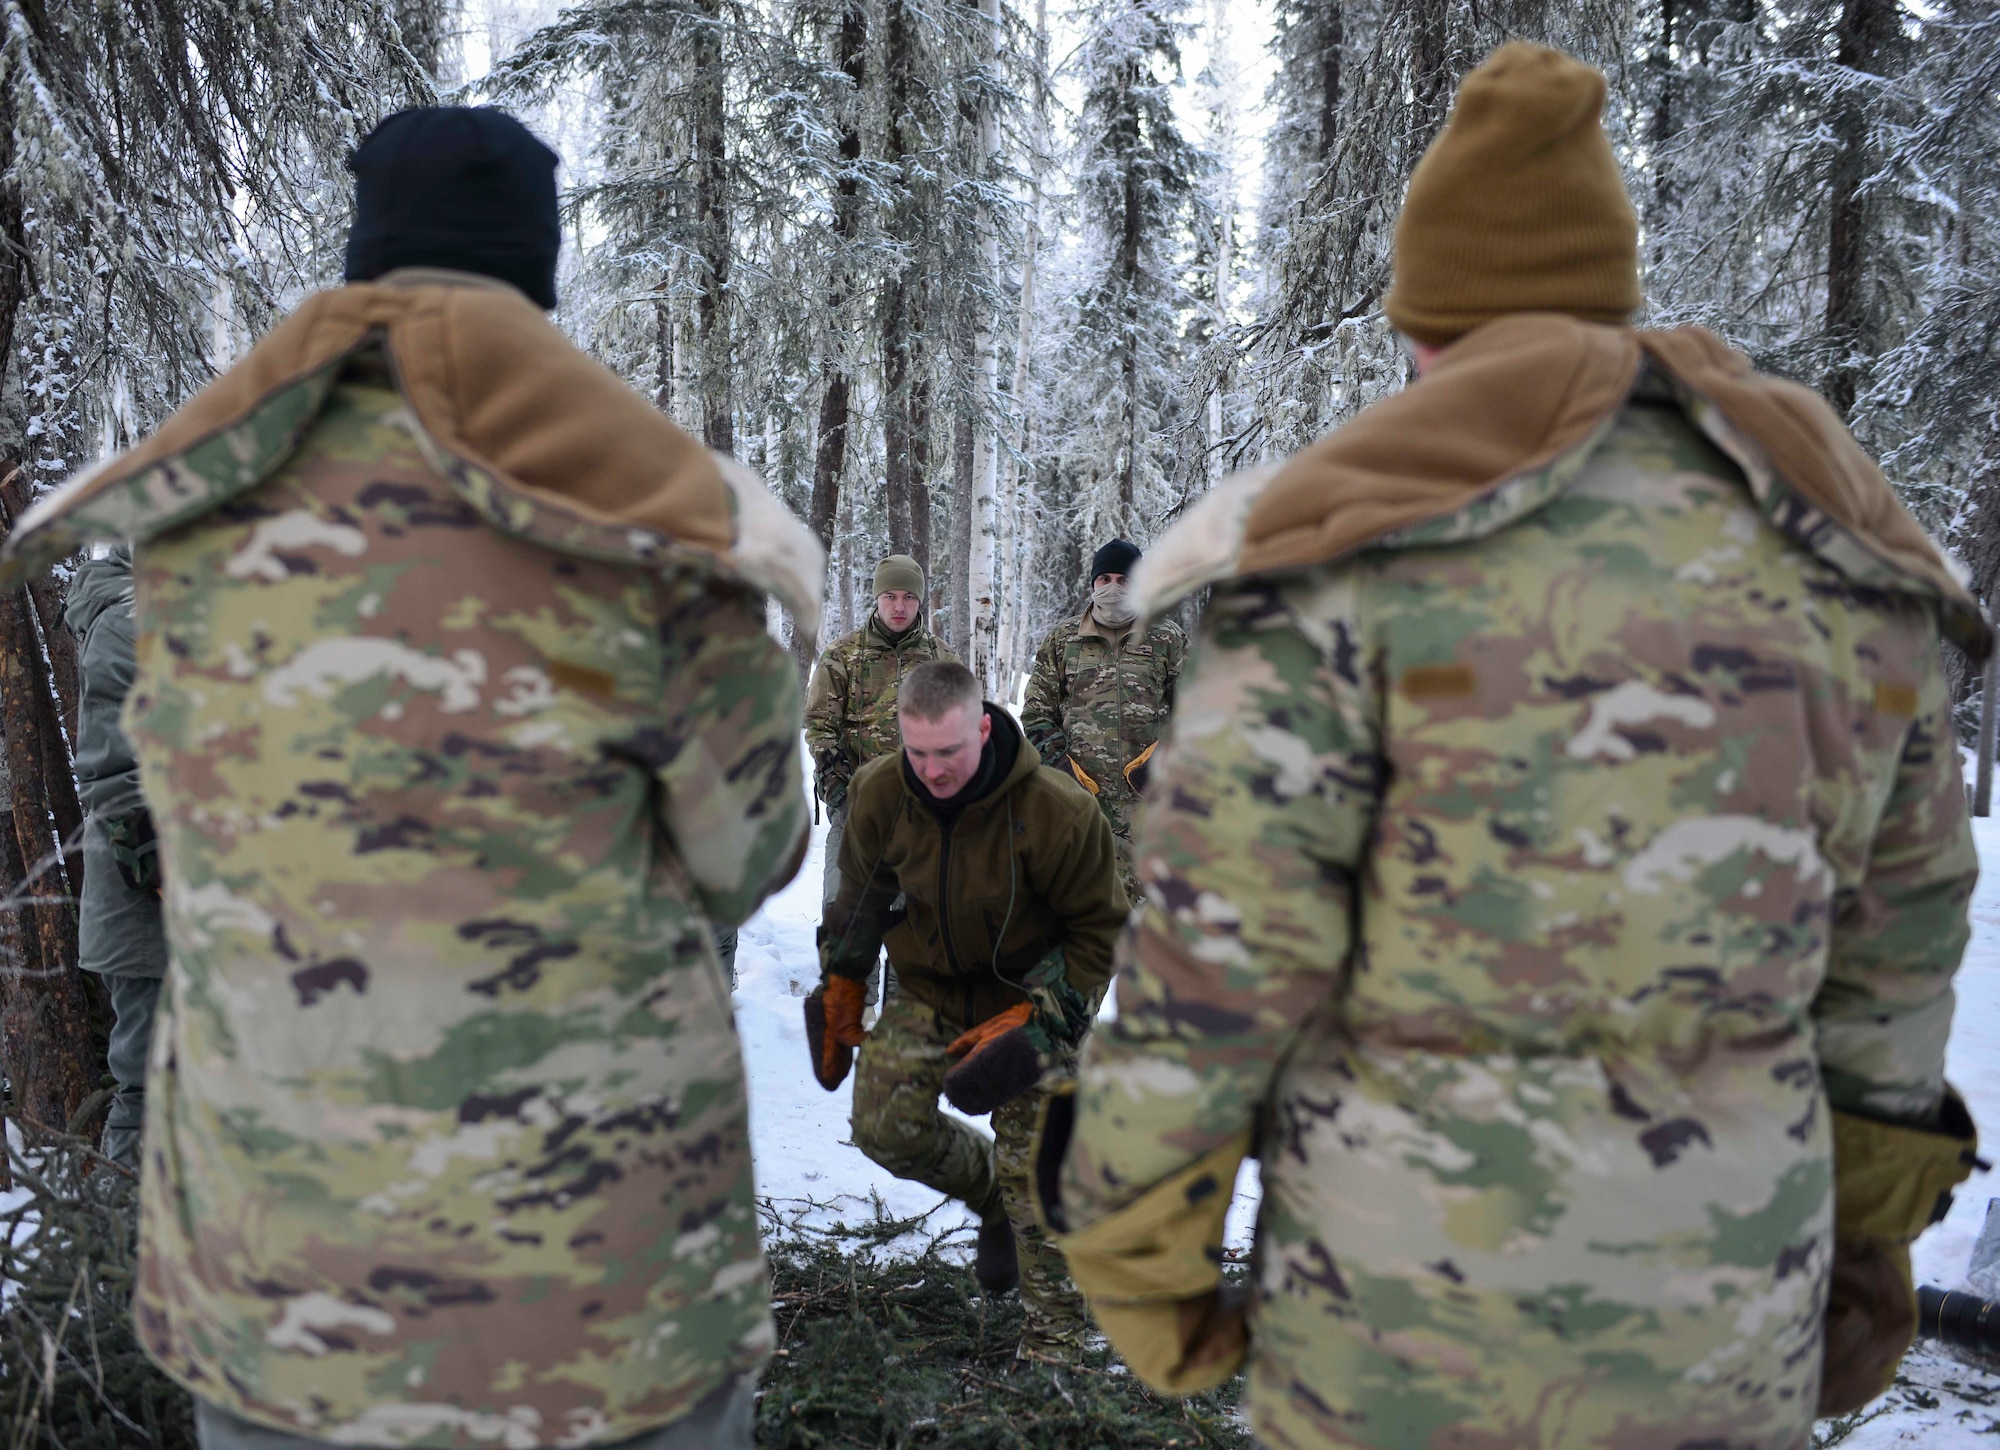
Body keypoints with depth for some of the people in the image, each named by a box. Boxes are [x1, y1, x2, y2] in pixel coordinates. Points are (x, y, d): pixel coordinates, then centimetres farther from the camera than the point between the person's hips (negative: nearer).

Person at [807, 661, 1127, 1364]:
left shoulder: (1057, 810, -28)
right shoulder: (878, 793, -16)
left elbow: (1100, 930, -15)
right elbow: (862, 893, 7)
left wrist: (1031, 1020, -24)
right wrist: (840, 988, 11)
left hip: (1031, 995, -4)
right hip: (930, 989, 4)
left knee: (1033, 1168, -7)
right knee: (884, 1126, -5)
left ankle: (1055, 1330, 14)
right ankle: (994, 1198, 25)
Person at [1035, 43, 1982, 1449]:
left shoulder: (1357, 550, -13)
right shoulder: (1845, 557, 3)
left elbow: (1213, 955, -14)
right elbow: (1900, 933, 12)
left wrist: (1135, 1260, 0)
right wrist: (1869, 1219, 25)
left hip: (1403, 1319, -4)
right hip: (1731, 1332, 5)